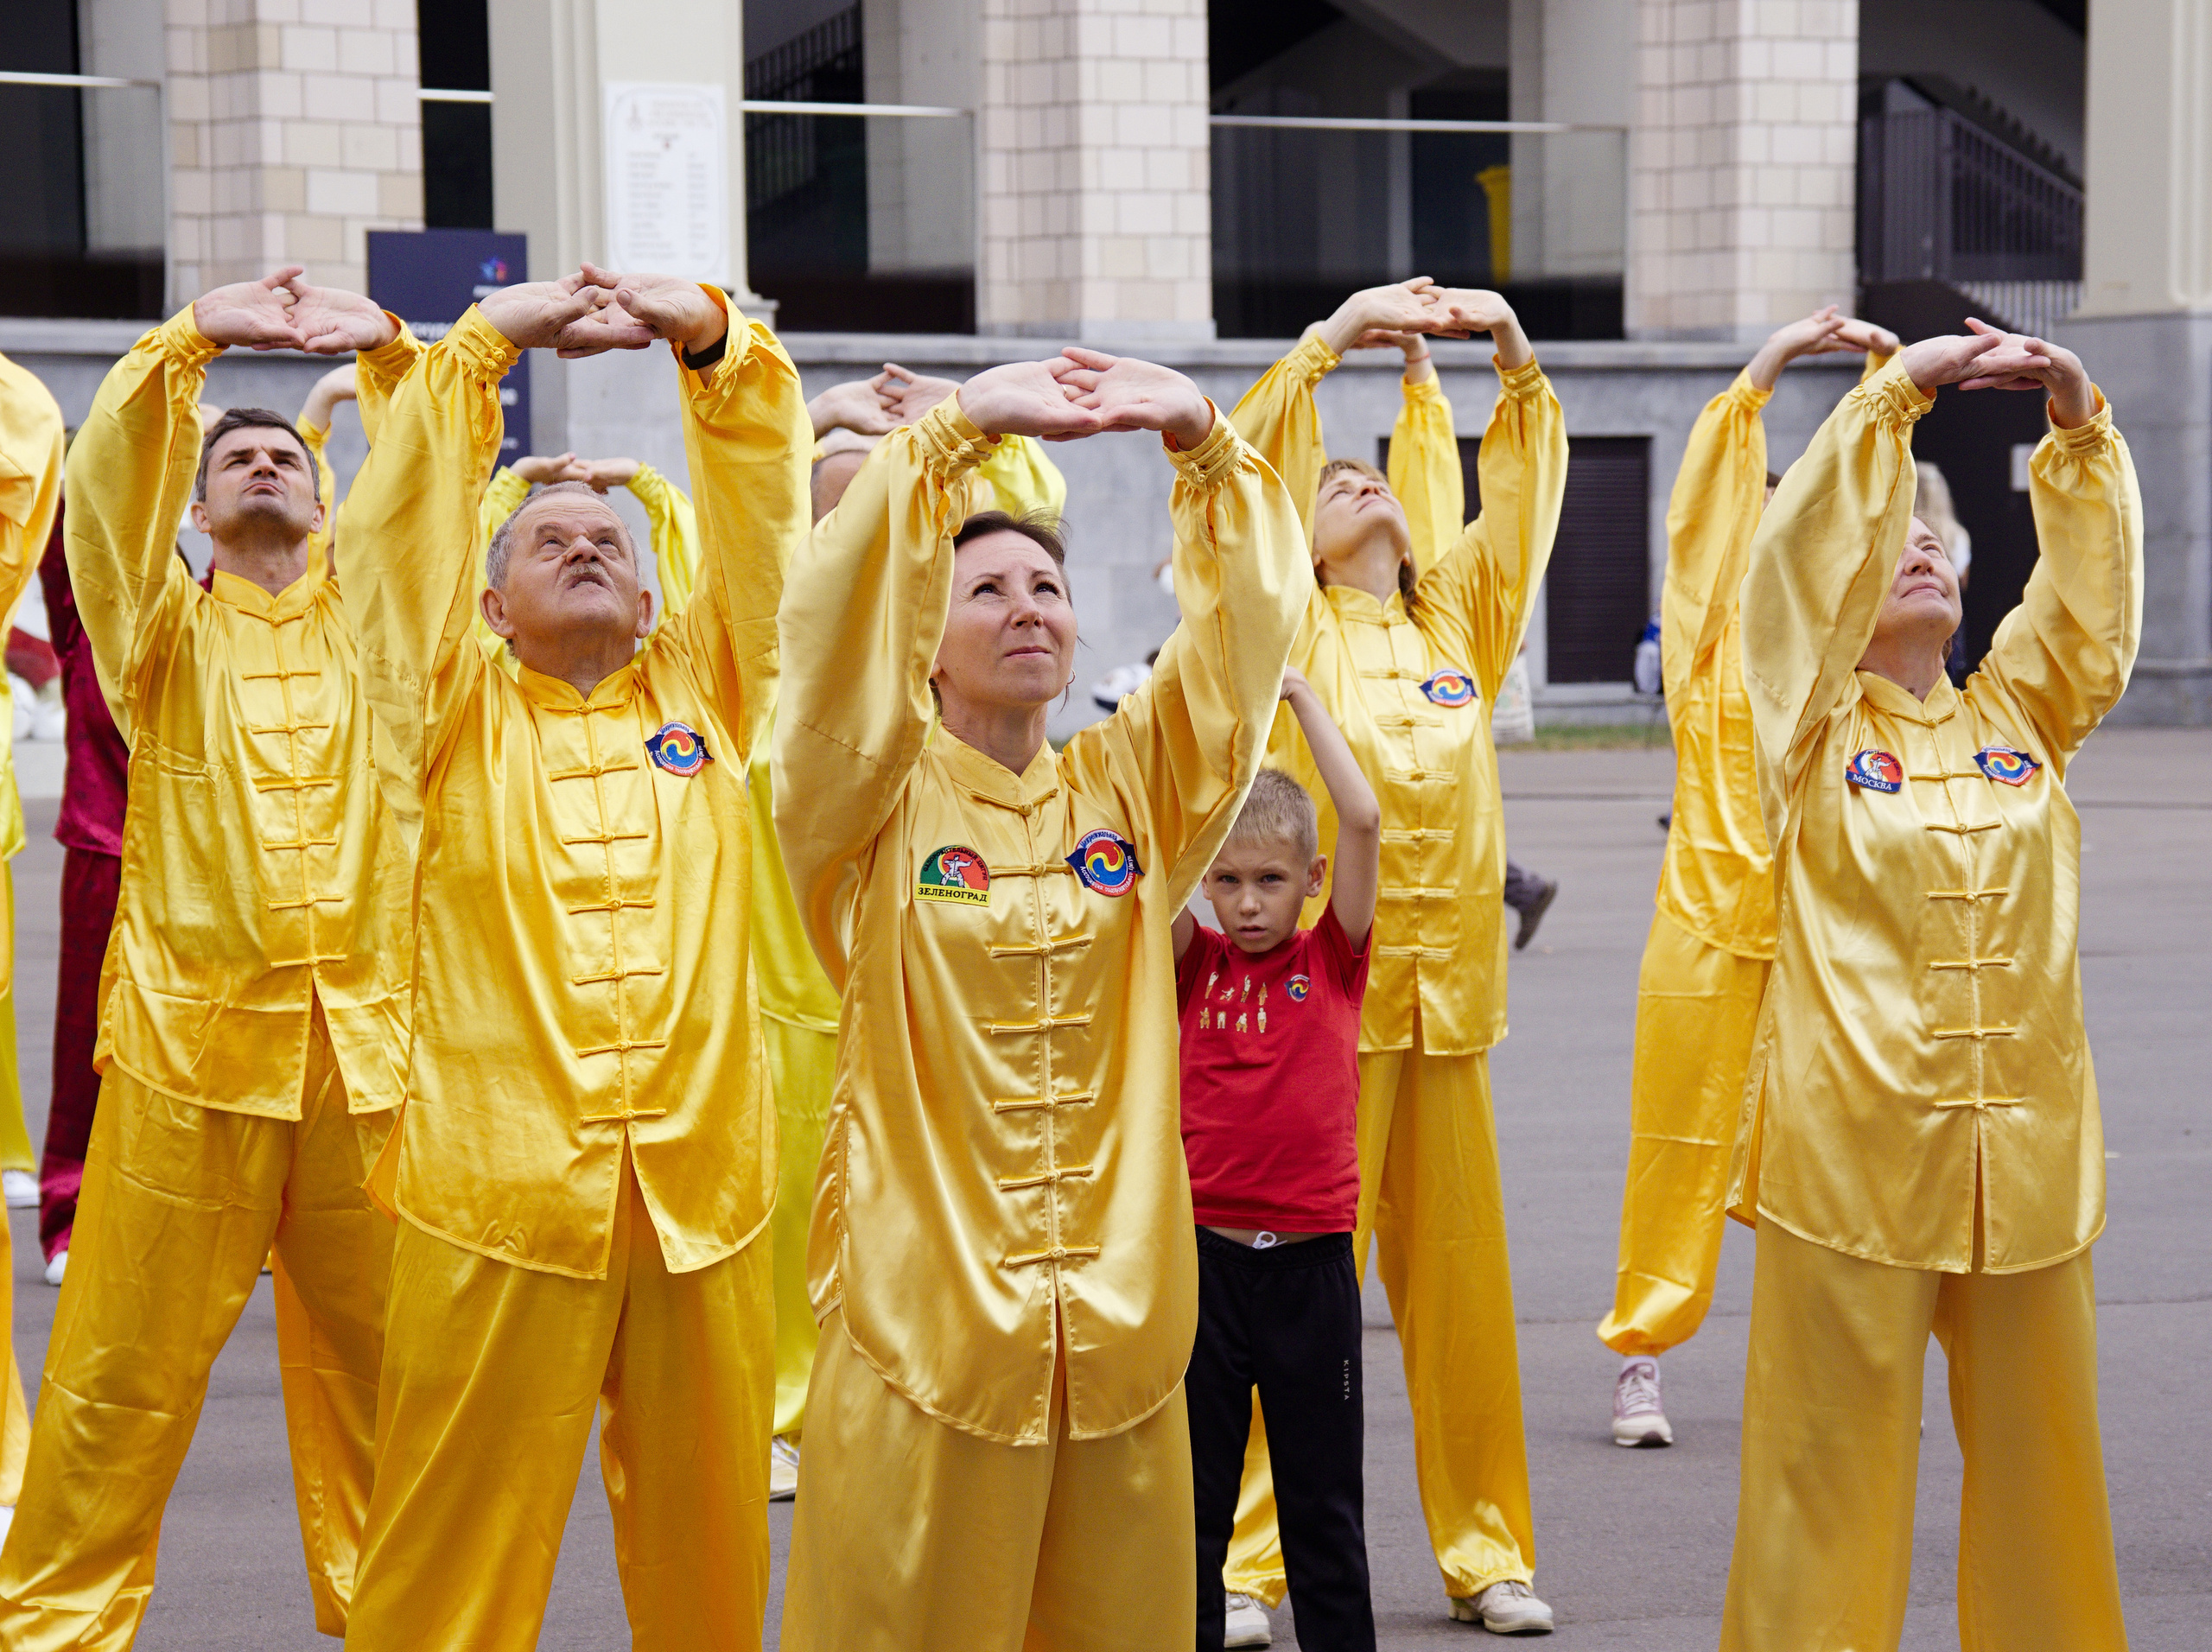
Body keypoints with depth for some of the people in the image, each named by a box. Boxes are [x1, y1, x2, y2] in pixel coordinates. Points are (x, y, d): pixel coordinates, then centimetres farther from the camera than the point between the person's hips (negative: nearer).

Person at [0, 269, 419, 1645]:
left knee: (380, 1361, 7)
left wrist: (390, 348, -10)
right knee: (126, 1373, -1)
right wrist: (192, 340, -16)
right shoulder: (168, 629, 10)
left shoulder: (372, 625, 14)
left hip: (367, 1046, 2)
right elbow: (110, 486, -6)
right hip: (191, 1041, -2)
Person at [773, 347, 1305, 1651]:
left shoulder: (1132, 790, 9)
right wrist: (961, 427, -20)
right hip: (924, 1317, -3)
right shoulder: (879, 802, 0)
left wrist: (1202, 437, -12)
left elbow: (1248, 623, 1)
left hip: (1122, 1323, 3)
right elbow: (839, 624, -15)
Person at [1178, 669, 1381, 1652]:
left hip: (1311, 1260, -1)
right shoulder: (1192, 964, 4)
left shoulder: (1332, 959, 1)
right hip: (1205, 1249, 1)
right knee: (1192, 1487, 7)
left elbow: (1363, 819, -11)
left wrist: (1300, 694, -8)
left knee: (1324, 1492, 7)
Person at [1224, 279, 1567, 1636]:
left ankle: (1487, 1548, 18)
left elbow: (1524, 502, 18)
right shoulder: (1291, 630, 5)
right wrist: (1329, 341, -8)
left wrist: (1518, 359, 7)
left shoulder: (1459, 623, 15)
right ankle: (1248, 1561, 1)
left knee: (1461, 1284, 9)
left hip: (1448, 995, 4)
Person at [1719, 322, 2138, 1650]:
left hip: (2028, 1156, 4)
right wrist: (1895, 396, -11)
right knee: (1834, 1460, -1)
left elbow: (2094, 584, 4)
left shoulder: (2020, 717, 13)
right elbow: (1803, 557, -8)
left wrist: (2080, 421, -8)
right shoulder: (1819, 730, 3)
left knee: (2041, 1461, 9)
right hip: (1853, 1153, -3)